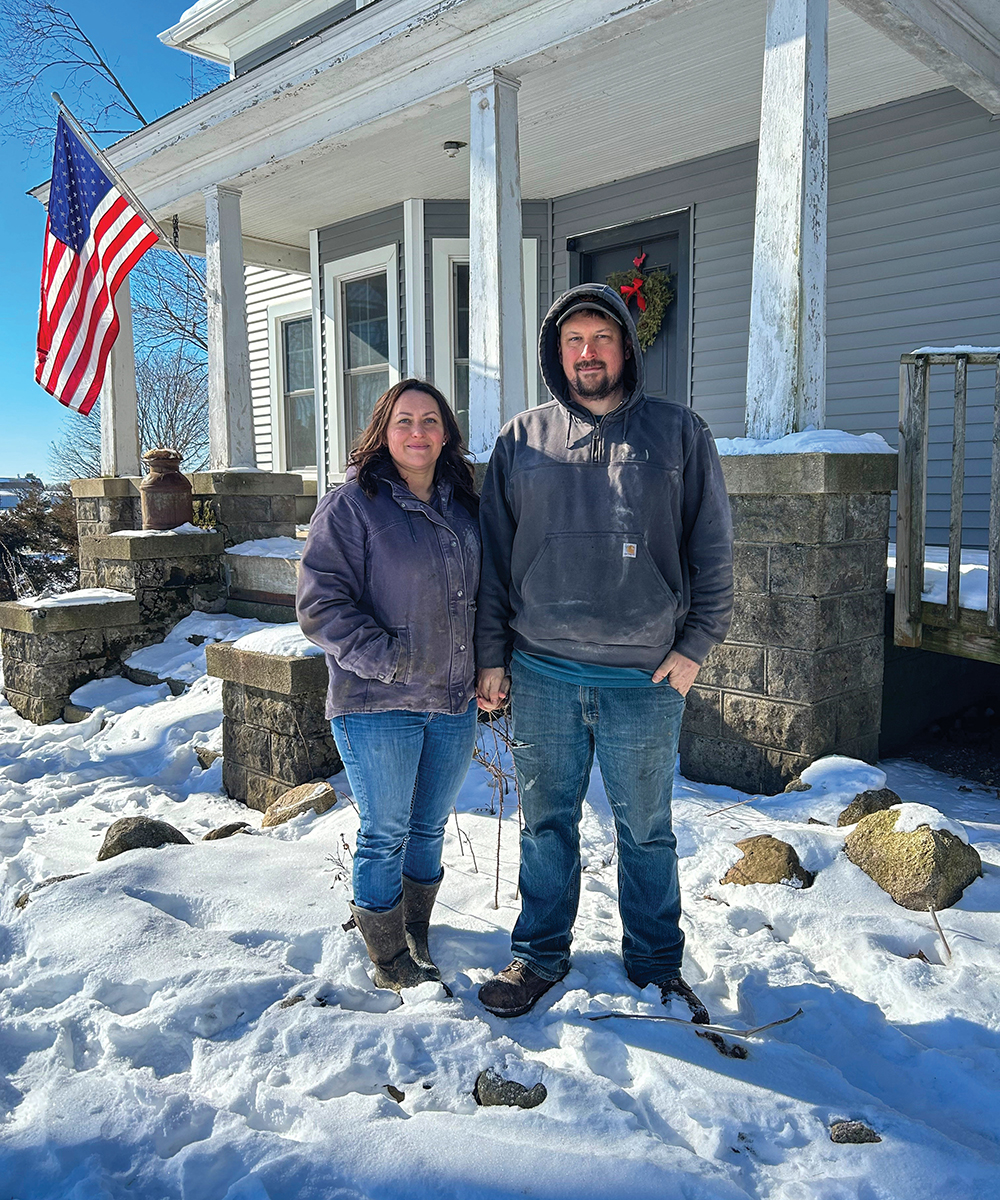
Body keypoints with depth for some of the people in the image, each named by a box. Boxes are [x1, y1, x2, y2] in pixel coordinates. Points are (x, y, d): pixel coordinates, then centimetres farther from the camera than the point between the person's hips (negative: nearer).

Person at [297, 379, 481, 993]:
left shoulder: (464, 505, 10)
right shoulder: (351, 505, -8)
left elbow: (482, 593, 20)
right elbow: (322, 604, -13)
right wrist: (389, 660, -19)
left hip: (455, 701, 6)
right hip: (379, 705, -5)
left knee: (430, 827, 18)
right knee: (386, 833, 6)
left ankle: (416, 936, 38)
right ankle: (389, 959, 25)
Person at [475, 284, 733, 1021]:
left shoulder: (680, 434, 3)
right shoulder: (521, 441, 7)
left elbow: (713, 549, 3)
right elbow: (494, 555, 8)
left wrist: (696, 644, -5)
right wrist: (492, 655, 4)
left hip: (647, 678, -1)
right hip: (542, 673, 2)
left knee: (646, 830, 13)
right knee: (547, 822, 14)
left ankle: (657, 962, 32)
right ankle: (541, 954, 32)